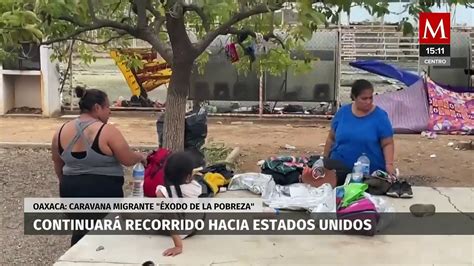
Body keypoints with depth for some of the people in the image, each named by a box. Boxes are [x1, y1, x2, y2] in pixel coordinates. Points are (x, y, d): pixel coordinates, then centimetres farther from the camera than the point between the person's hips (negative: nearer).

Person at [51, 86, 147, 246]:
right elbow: (128, 160, -12)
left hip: (72, 191, 6)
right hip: (103, 192, -6)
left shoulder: (62, 131, 3)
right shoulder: (107, 131, -17)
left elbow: (58, 165, 15)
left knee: (80, 232, 17)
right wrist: (141, 157, 9)